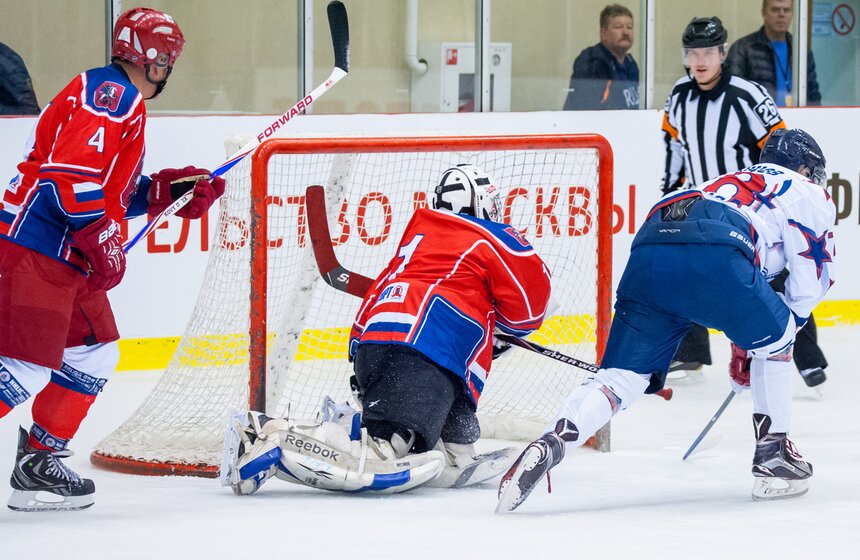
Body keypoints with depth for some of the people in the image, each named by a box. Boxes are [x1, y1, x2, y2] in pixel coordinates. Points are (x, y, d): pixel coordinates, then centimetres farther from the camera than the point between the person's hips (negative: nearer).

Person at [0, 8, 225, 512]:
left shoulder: (125, 103, 22)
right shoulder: (112, 93, -12)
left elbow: (114, 192, 24)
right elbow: (71, 170, -23)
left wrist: (171, 188, 15)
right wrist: (103, 242, -19)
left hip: (69, 260, 11)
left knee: (94, 355, 15)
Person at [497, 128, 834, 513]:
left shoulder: (731, 182, 46)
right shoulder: (809, 194, 26)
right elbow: (809, 285, 20)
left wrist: (742, 347, 57)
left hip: (649, 253, 5)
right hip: (714, 257, -5)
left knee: (622, 377, 4)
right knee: (774, 339, 21)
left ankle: (548, 446, -19)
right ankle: (774, 457, 22)